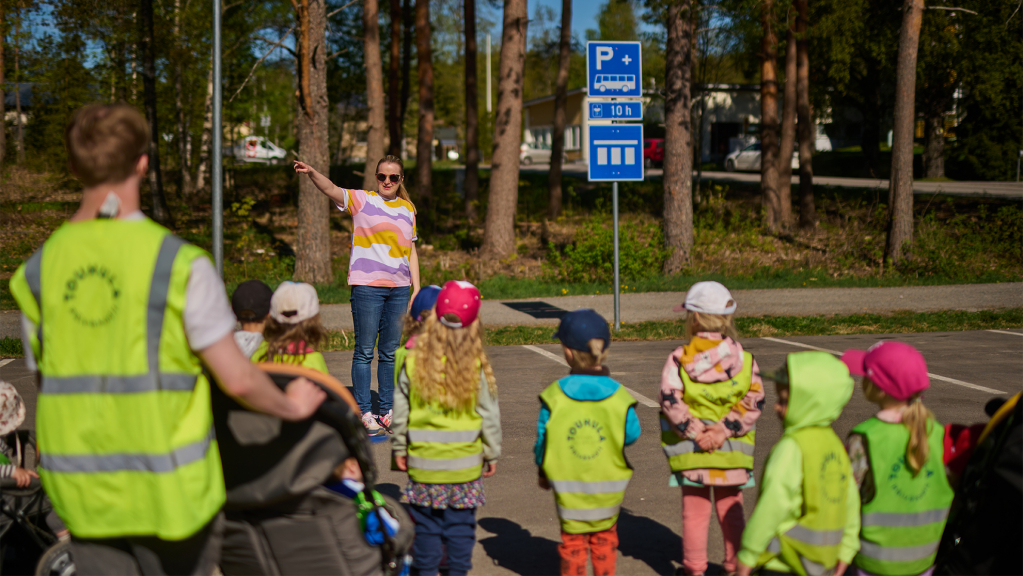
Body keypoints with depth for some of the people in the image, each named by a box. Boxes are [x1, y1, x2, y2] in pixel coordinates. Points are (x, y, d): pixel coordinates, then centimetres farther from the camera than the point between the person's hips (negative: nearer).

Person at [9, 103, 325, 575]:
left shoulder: (38, 271, 0)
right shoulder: (180, 264, -14)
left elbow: (47, 383, 8)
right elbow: (237, 380, -12)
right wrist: (292, 405, 7)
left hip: (80, 485, 4)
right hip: (167, 483, -4)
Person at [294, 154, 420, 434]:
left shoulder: (408, 208, 14)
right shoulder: (362, 200, 1)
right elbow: (331, 190, -17)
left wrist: (417, 290, 12)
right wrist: (312, 173, -37)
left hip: (399, 288, 4)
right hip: (366, 286, -4)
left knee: (390, 351, 10)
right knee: (364, 351, -1)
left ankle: (387, 409, 19)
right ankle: (364, 411, 7)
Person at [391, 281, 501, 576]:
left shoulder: (414, 360, -8)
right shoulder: (477, 366, -11)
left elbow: (400, 409, 0)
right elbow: (489, 414, -4)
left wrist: (399, 448, 13)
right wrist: (492, 453, 9)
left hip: (423, 460, 1)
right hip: (465, 461, -1)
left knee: (425, 521, 12)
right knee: (461, 523, 10)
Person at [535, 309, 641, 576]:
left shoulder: (554, 398, -14)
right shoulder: (619, 398, -13)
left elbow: (543, 441, -8)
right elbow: (632, 435, -1)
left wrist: (543, 472, 13)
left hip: (568, 485, -1)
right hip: (609, 484, 1)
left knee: (573, 540, 13)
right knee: (605, 537, 20)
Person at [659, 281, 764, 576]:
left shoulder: (678, 359, -8)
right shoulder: (744, 360, -2)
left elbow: (671, 402, -16)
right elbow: (753, 402, -10)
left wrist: (696, 432, -14)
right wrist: (724, 430, -14)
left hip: (690, 452, -1)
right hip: (733, 452, 1)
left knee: (695, 510, 10)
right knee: (731, 509, 15)